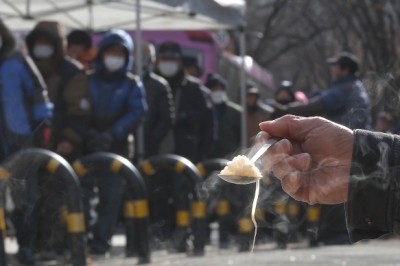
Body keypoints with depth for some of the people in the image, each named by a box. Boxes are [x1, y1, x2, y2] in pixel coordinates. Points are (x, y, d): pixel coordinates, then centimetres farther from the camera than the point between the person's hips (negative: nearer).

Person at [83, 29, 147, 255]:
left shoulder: (132, 85, 9)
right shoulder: (89, 81, 13)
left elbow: (137, 113, -4)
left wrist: (112, 133, -16)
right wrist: (88, 133, -15)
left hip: (117, 147, -1)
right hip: (88, 145, 1)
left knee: (111, 194, -3)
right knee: (81, 192, -10)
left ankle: (101, 240, 2)